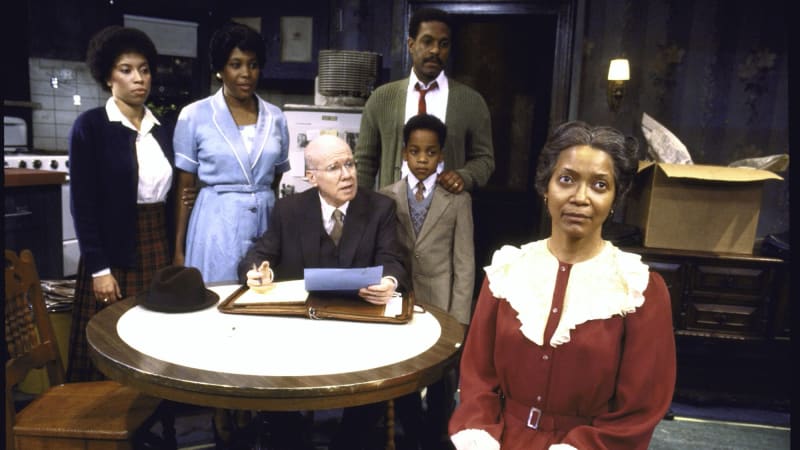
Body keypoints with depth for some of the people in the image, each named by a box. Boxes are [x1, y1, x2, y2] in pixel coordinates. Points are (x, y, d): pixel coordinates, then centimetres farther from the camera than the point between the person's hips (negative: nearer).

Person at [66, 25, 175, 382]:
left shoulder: (162, 129, 9)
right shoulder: (90, 125, -6)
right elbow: (82, 203, -9)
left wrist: (175, 254, 8)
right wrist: (98, 268, -13)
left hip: (159, 250, 5)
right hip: (115, 253, -4)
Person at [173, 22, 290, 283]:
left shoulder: (276, 118, 6)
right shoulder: (194, 115, -2)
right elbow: (184, 190, 1)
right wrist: (179, 249, -1)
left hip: (266, 226, 3)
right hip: (216, 228, -2)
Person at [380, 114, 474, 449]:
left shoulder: (458, 199, 0)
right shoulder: (386, 197, 4)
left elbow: (464, 263, -3)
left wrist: (458, 318, -7)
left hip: (442, 306, -1)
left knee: (443, 385, 8)